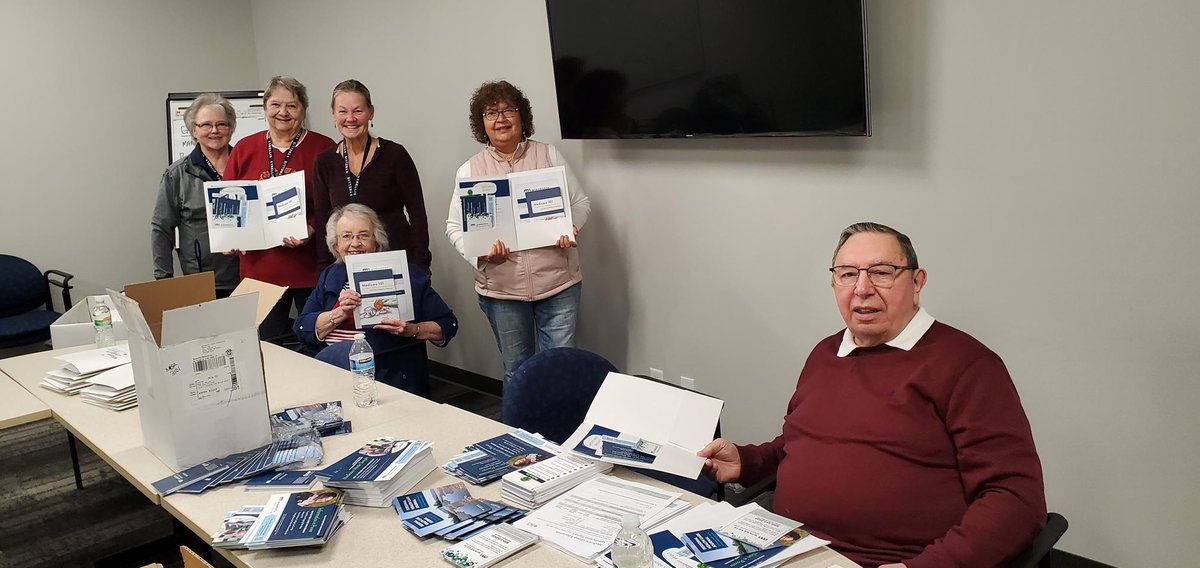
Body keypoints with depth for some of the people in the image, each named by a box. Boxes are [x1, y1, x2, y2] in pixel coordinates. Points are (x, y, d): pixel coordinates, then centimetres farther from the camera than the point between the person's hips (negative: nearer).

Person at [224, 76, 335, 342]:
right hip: (259, 265, 2)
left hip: (310, 267, -2)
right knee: (267, 343, 8)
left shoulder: (324, 149, 0)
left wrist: (313, 229, -19)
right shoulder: (244, 149, 9)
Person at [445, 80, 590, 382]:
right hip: (501, 287, 1)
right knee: (517, 370, 12)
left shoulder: (548, 155, 5)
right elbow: (454, 226, 5)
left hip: (558, 281, 0)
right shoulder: (470, 170, 4)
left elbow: (580, 202, 7)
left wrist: (570, 229, -14)